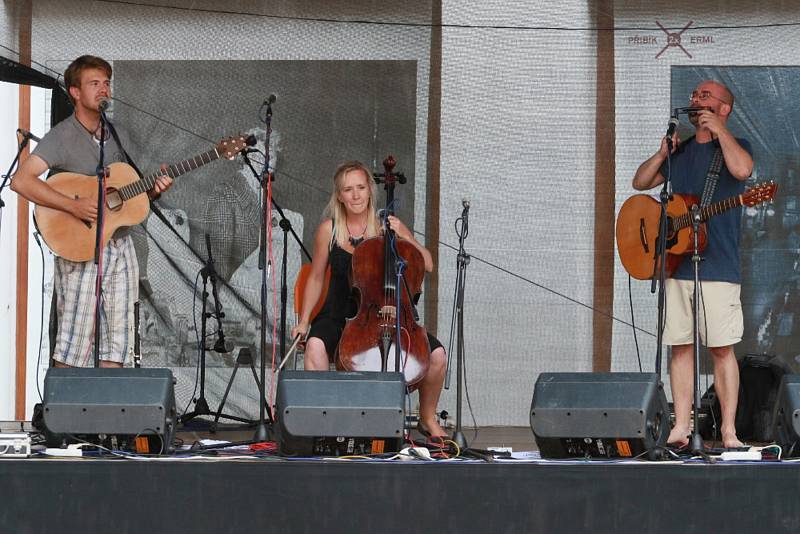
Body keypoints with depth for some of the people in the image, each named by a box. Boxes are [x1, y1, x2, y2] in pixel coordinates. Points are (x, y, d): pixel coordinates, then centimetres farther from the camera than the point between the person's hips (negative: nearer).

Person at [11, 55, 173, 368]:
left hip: (120, 245, 7)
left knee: (116, 346, 5)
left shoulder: (118, 137, 14)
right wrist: (75, 206, -27)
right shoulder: (61, 137, -9)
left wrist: (152, 191, 0)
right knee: (74, 347, -8)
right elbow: (21, 181, -22)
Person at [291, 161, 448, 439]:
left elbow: (427, 265, -1)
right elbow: (316, 279, 10)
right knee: (316, 345, -36)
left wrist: (404, 236, -16)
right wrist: (303, 322, 3)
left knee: (436, 354, -19)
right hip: (339, 315, -1)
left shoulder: (386, 226, 1)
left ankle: (427, 418, 6)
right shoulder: (329, 230, 0)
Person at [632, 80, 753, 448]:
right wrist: (662, 153, 3)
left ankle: (729, 431, -3)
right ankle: (680, 429, 6)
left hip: (718, 268, -5)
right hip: (676, 264, 5)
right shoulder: (680, 151, 19)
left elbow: (742, 170, -20)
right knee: (680, 346, 3)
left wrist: (719, 128, -13)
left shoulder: (735, 147, 3)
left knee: (721, 348, -6)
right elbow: (640, 182, 18)